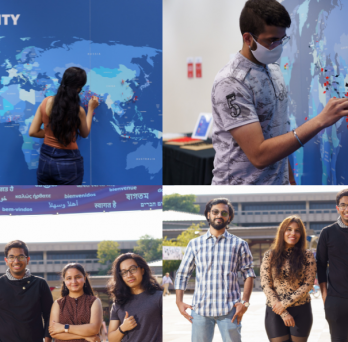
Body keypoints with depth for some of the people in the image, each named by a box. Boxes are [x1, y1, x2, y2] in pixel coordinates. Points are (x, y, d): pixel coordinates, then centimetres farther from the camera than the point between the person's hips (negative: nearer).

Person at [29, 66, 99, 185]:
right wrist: (91, 109, 14)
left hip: (46, 159, 4)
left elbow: (33, 132, -1)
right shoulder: (78, 110, -16)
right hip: (69, 161, -4)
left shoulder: (46, 102, -6)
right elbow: (85, 133, 6)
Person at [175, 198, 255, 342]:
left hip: (229, 309, -1)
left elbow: (249, 275, 7)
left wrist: (244, 302, -6)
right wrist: (179, 301, 2)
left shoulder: (239, 244, 11)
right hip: (200, 309, 1)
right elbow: (182, 274, 14)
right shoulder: (195, 244, 13)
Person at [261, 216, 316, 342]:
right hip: (275, 312, 0)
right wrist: (283, 313, -9)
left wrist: (285, 303, -11)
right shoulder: (270, 256, 1)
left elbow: (308, 284, -4)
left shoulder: (307, 256, 1)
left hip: (301, 312, 0)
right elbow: (266, 285, -2)